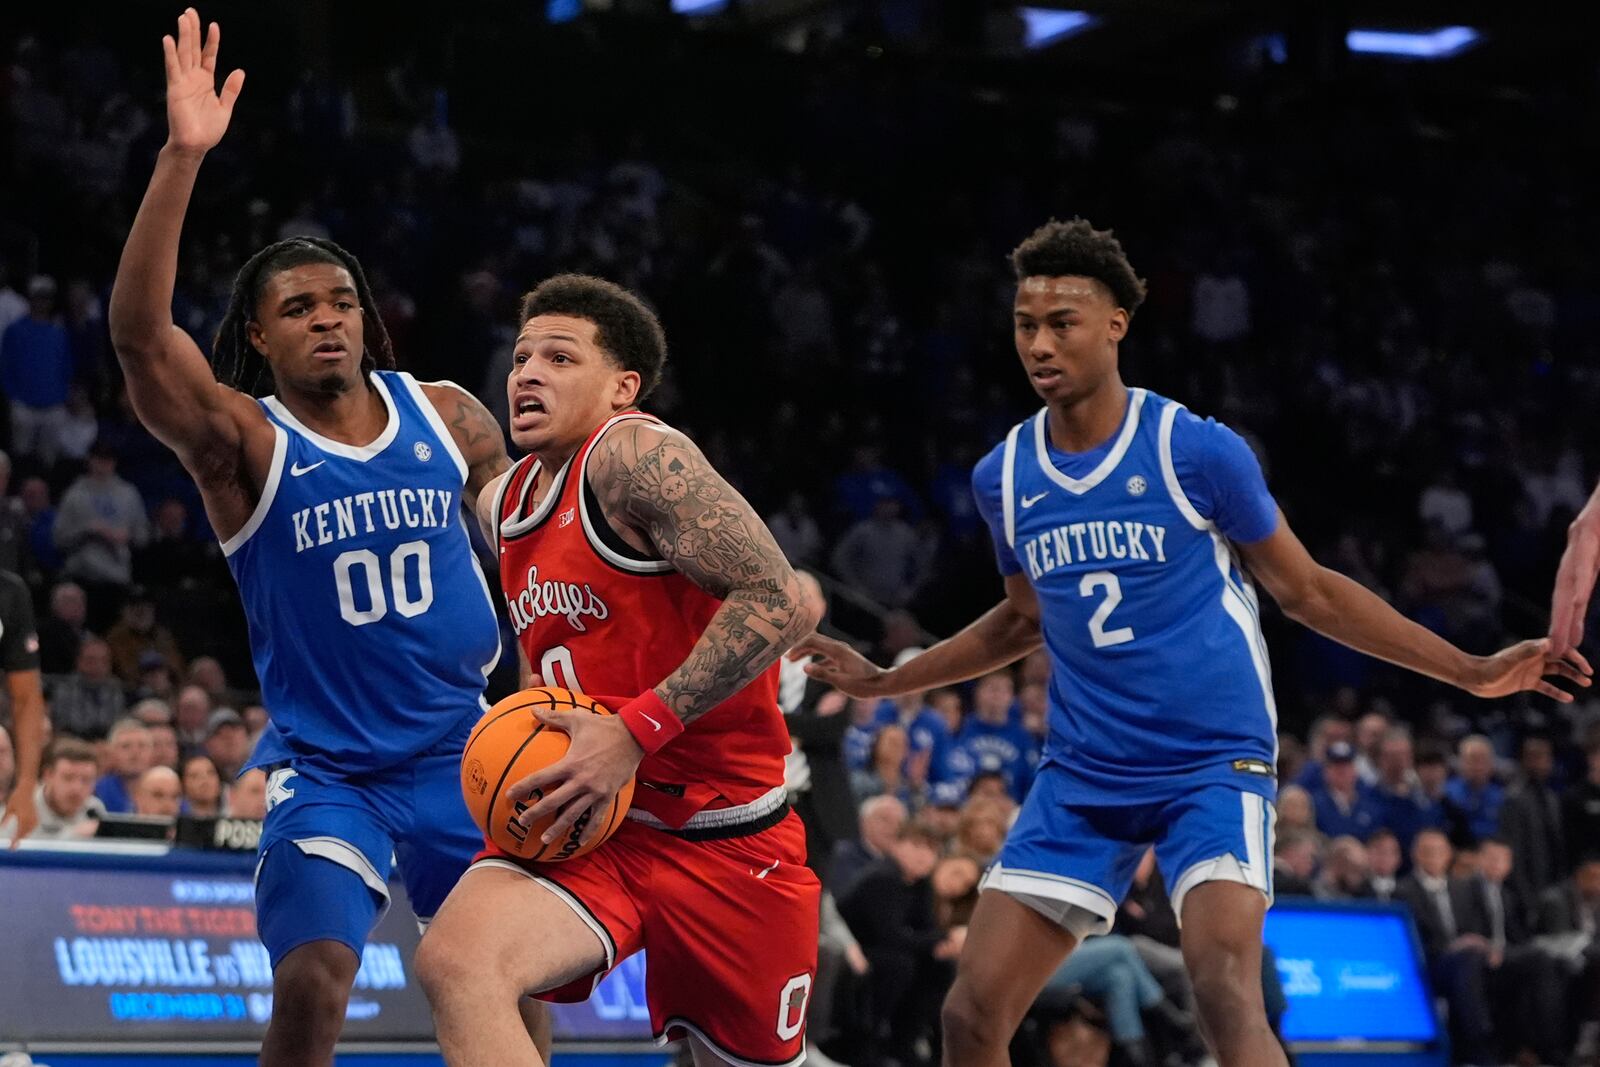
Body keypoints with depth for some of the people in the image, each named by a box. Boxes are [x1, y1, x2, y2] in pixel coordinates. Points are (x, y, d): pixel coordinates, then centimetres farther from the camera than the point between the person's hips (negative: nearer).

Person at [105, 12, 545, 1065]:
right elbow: (139, 333, -30)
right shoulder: (241, 442, -11)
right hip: (325, 766, -3)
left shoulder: (445, 415, 0)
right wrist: (183, 158, -39)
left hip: (457, 745, 3)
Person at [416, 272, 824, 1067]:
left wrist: (636, 731, -25)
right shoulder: (501, 507, 11)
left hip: (723, 830, -5)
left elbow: (783, 601, -24)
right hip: (593, 826, 5)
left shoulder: (636, 455, -14)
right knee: (453, 962, -25)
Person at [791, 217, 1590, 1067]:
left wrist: (1469, 670, -2)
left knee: (1224, 992, -27)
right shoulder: (1002, 477, 3)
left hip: (1214, 765, -4)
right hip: (1082, 776, 4)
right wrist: (884, 682, 22)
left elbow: (1306, 592, 1)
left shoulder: (1198, 451, -10)